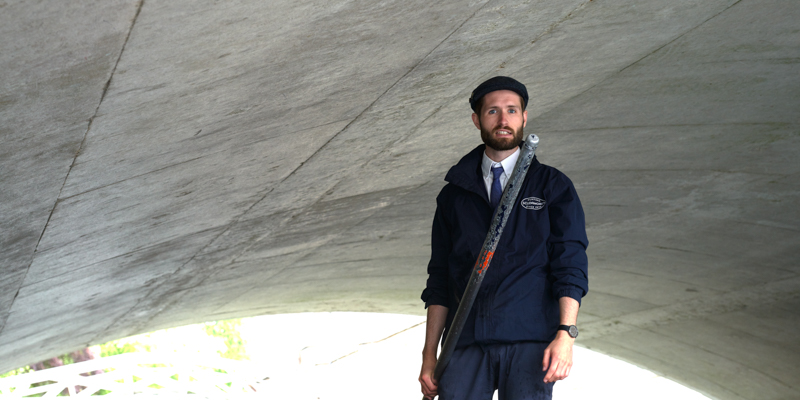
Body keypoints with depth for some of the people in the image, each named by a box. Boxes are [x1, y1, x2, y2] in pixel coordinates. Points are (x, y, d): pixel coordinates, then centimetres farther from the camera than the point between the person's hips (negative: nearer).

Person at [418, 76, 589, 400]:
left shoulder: (554, 187, 10)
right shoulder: (454, 194, 16)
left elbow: (571, 266, 3)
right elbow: (439, 280, 15)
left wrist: (565, 333, -11)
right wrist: (429, 355, 9)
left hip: (529, 341, -2)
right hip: (466, 343, 2)